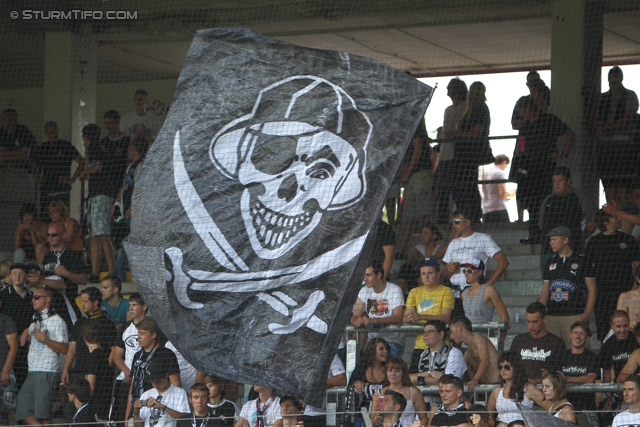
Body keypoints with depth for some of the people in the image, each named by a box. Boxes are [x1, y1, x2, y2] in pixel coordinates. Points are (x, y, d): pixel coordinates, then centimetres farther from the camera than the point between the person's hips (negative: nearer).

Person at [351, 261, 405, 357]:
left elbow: (398, 318, -18)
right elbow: (355, 317, 3)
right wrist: (356, 321, -24)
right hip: (373, 340, 5)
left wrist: (372, 320, -30)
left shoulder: (395, 290, -7)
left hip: (393, 341, -4)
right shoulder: (364, 291, 8)